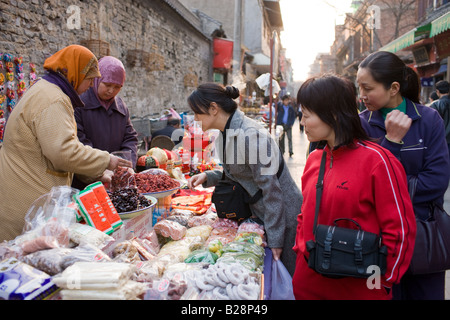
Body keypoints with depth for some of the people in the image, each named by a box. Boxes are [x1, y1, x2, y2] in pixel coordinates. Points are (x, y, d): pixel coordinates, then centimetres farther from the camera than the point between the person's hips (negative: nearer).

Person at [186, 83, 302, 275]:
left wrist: (274, 238, -21)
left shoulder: (250, 135, -25)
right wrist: (208, 177, -2)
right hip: (259, 213, 9)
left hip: (284, 217, -9)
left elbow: (270, 187, -24)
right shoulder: (229, 133, 5)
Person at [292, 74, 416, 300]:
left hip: (358, 288, -5)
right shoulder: (314, 159, 3)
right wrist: (300, 253, 7)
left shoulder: (377, 160, -15)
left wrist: (383, 282, -7)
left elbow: (400, 230, -12)